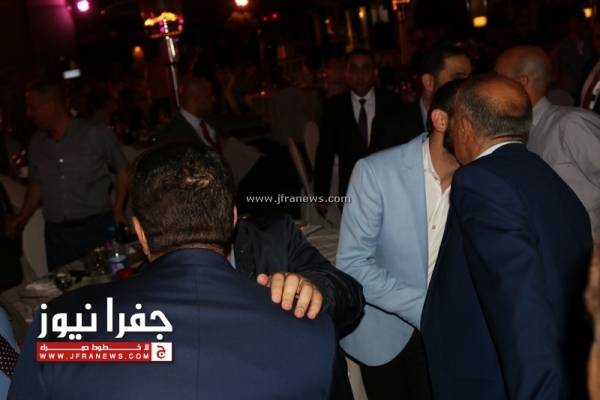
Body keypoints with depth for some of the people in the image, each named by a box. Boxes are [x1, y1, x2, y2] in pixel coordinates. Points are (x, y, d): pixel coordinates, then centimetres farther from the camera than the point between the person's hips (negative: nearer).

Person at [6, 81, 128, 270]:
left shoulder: (96, 134, -4)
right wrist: (22, 218, 9)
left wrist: (118, 210, -5)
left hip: (98, 228, -4)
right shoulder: (36, 143, 10)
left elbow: (123, 170, 4)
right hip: (56, 234, 4)